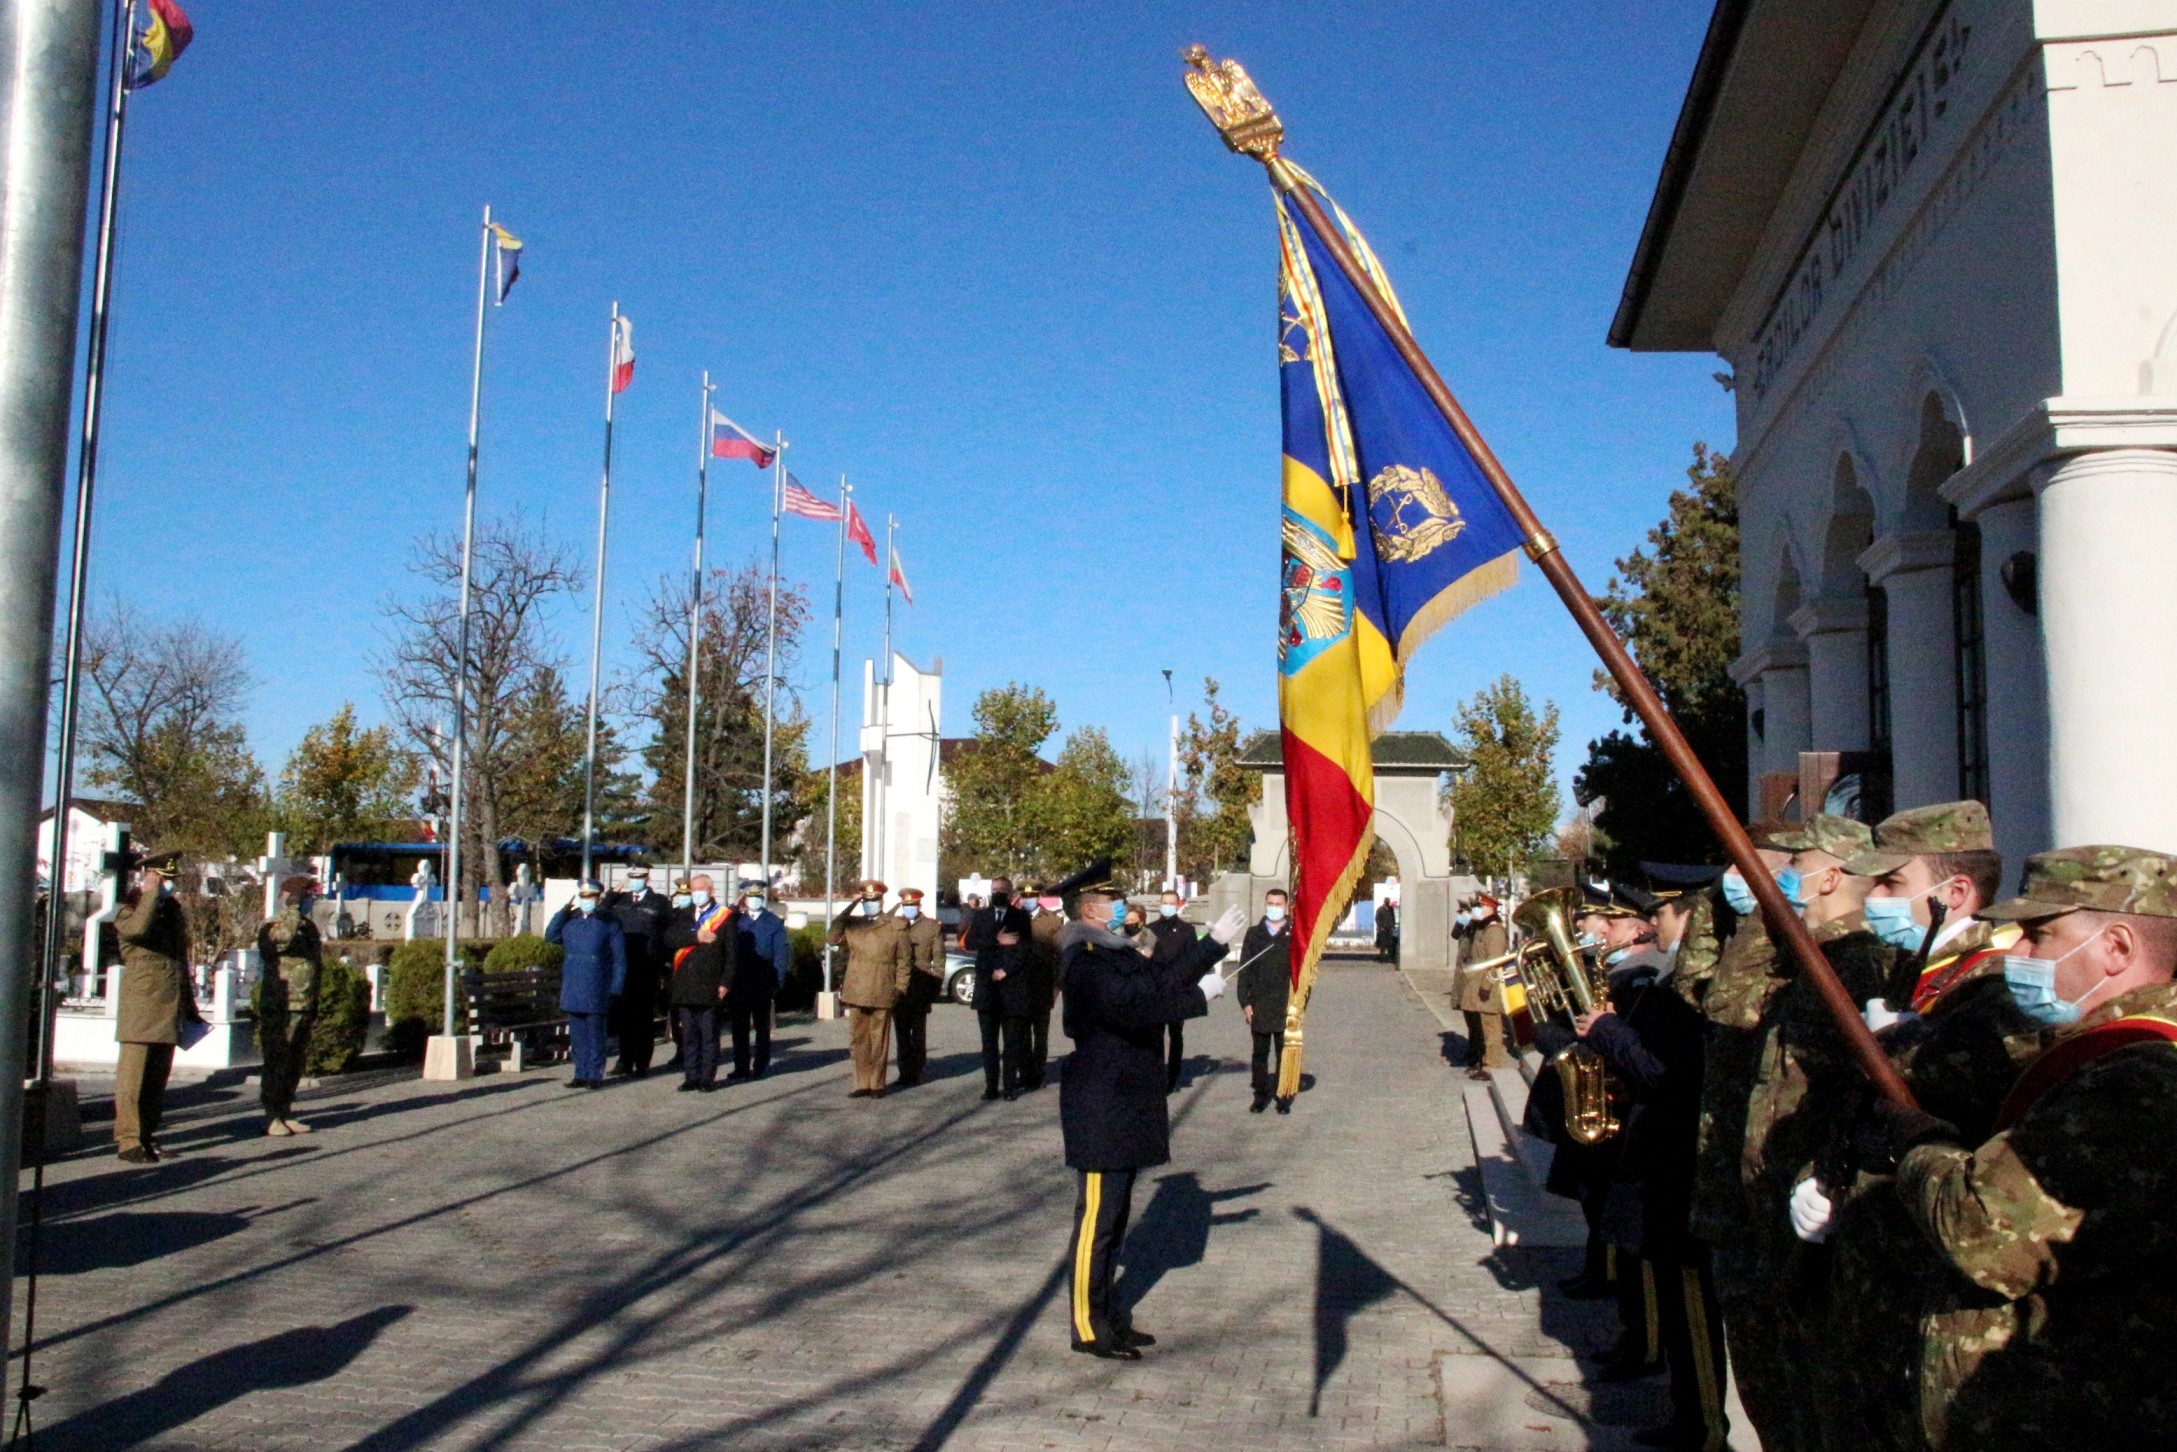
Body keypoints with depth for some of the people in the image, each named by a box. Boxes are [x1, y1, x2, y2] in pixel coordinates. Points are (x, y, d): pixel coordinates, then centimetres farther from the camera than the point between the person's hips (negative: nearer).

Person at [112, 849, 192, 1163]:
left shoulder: (173, 910, 19)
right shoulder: (130, 907, -2)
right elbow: (137, 928, -29)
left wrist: (189, 1005, 24)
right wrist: (151, 894, -16)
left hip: (170, 1010, 7)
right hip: (140, 1005, -7)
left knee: (158, 1078, 10)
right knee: (133, 1076, -5)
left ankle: (148, 1136, 17)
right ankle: (128, 1140, -2)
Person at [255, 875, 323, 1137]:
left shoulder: (310, 928, 16)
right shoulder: (271, 926, -8)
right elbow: (284, 937, -34)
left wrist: (315, 1008, 22)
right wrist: (292, 909, -22)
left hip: (304, 1010, 7)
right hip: (279, 1009, -7)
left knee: (295, 1065, 11)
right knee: (276, 1063, -4)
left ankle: (286, 1114, 18)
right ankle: (272, 1117, 1)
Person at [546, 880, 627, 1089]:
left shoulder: (609, 924, -4)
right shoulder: (570, 921, 11)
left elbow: (619, 960, -4)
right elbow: (550, 936, 2)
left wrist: (615, 989, -9)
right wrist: (565, 910, -1)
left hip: (596, 990, -5)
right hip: (572, 989, 5)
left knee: (595, 1032, 2)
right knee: (577, 1034, 9)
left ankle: (595, 1075, 10)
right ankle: (581, 1074, 17)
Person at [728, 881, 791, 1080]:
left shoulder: (775, 923, 2)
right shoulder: (737, 921, 8)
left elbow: (781, 954, -3)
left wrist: (777, 983, -8)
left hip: (763, 984, -2)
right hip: (739, 984, 2)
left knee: (762, 1026, 8)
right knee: (739, 1027, 3)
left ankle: (759, 1066, 14)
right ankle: (741, 1067, 8)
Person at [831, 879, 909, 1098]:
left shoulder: (896, 926, 5)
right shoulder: (852, 924, 14)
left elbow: (903, 961, 4)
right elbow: (834, 937, -3)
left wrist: (900, 988, -4)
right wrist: (849, 907, -5)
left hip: (881, 994, -3)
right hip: (856, 993, 3)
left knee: (879, 1040, 2)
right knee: (858, 1039, 6)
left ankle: (877, 1084, 11)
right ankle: (862, 1084, 14)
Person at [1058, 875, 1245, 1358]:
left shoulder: (1121, 954, 13)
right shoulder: (1084, 961, -18)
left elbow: (1163, 977, 16)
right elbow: (1129, 1003, -31)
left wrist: (1216, 942, 11)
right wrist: (1200, 995, -27)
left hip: (1127, 1104, 10)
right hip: (1101, 1107, -10)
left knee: (1113, 1214, 16)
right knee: (1098, 1215, -2)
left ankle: (1104, 1313, 25)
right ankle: (1088, 1327, 7)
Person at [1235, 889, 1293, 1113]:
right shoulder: (1254, 934, 7)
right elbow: (1244, 970, 5)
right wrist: (1245, 1002, -2)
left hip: (1287, 1008, -2)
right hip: (1258, 1007, 2)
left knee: (1284, 1054, 5)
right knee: (1260, 1053, 8)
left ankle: (1284, 1098, 12)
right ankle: (1260, 1096, 16)